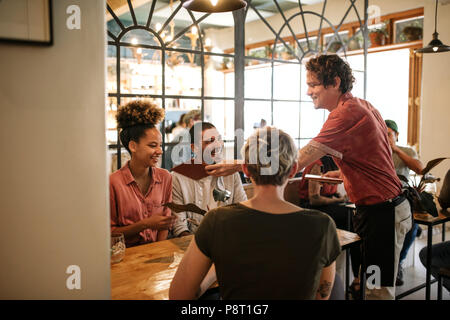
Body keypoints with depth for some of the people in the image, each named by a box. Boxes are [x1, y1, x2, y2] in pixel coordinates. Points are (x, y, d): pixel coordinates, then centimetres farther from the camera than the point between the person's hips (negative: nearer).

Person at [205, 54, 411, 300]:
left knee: (379, 291, 1)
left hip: (382, 214, -10)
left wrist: (239, 165, -26)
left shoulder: (347, 113, -23)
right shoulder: (363, 106, 9)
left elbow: (297, 161, -29)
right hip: (383, 208, 10)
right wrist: (342, 173, 13)